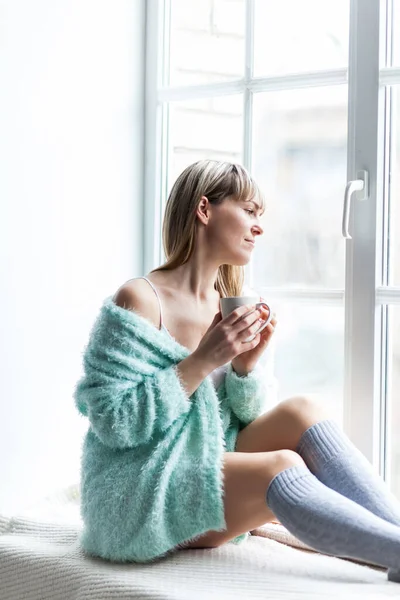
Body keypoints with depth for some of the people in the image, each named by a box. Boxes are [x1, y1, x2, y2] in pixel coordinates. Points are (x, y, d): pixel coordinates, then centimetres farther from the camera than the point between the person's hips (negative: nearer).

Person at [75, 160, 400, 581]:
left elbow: (243, 420, 9)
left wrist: (246, 365, -11)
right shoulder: (141, 300, -14)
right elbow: (114, 424, -17)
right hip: (136, 495, -7)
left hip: (205, 474, 7)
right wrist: (201, 362, -21)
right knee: (282, 468, -29)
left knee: (301, 413, -16)